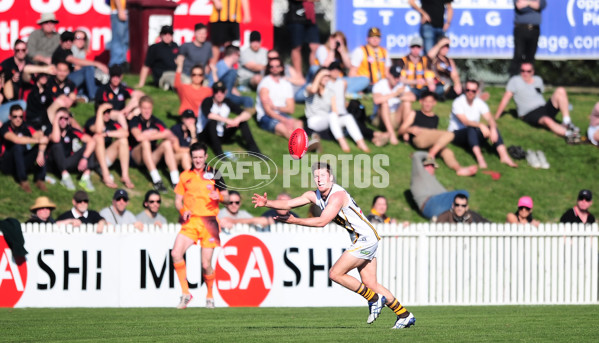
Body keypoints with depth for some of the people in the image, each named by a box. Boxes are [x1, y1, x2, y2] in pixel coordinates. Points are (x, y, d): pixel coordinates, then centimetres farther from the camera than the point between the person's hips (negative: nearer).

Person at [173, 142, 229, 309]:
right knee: (176, 253, -20)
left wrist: (219, 197, -17)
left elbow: (226, 198, 6)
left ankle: (210, 296, 19)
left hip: (209, 222, -2)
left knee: (206, 264, -5)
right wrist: (183, 210, -5)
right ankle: (185, 293, -10)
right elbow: (178, 199, 16)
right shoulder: (185, 176, 12)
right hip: (190, 221, 2)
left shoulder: (214, 174, 5)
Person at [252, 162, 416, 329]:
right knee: (370, 284, 8)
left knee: (335, 274, -10)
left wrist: (294, 221, -26)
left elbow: (322, 221, -27)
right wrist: (267, 203, -13)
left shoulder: (338, 195, -20)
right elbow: (288, 204, 2)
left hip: (365, 238, -9)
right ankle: (405, 316, 13)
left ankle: (374, 299, 0)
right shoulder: (315, 195, 5)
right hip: (360, 240, 9)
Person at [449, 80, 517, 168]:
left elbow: (490, 118, -12)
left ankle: (504, 156, -34)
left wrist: (493, 128, -34)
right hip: (457, 134, -5)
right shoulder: (458, 103, -15)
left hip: (473, 135, 5)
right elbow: (465, 121, -28)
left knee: (493, 127, -20)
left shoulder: (479, 103, 0)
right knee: (471, 129, -37)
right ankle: (479, 158, -52)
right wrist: (480, 125, -43)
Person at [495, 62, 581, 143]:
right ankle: (568, 134, -54)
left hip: (545, 108, 6)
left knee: (560, 91, -17)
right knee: (547, 120, -39)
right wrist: (495, 118, -3)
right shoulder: (515, 81, 2)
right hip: (529, 114, -6)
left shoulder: (538, 80, 17)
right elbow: (505, 100, -1)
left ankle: (566, 122, -24)